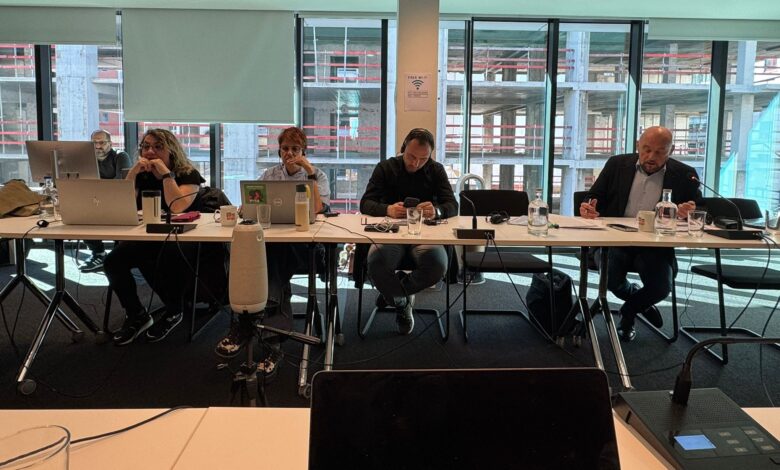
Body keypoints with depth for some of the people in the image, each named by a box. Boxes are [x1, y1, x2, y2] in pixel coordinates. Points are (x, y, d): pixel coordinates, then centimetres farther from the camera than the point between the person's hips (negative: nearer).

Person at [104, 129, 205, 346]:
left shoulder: (188, 175, -4)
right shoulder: (142, 176, 10)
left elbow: (177, 207, -23)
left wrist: (165, 172, -19)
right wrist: (133, 172, -11)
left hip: (181, 240, -5)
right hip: (146, 238, 5)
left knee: (168, 257, -38)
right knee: (113, 260, -20)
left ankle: (174, 312, -8)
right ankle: (136, 315, 0)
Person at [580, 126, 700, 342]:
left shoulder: (684, 175, 2)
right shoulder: (617, 165, 6)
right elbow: (594, 197, 9)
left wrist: (689, 213, -19)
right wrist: (588, 208, -16)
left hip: (655, 246, 0)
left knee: (661, 288, -25)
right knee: (610, 279, -26)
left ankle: (628, 311, 14)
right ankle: (641, 304, 15)